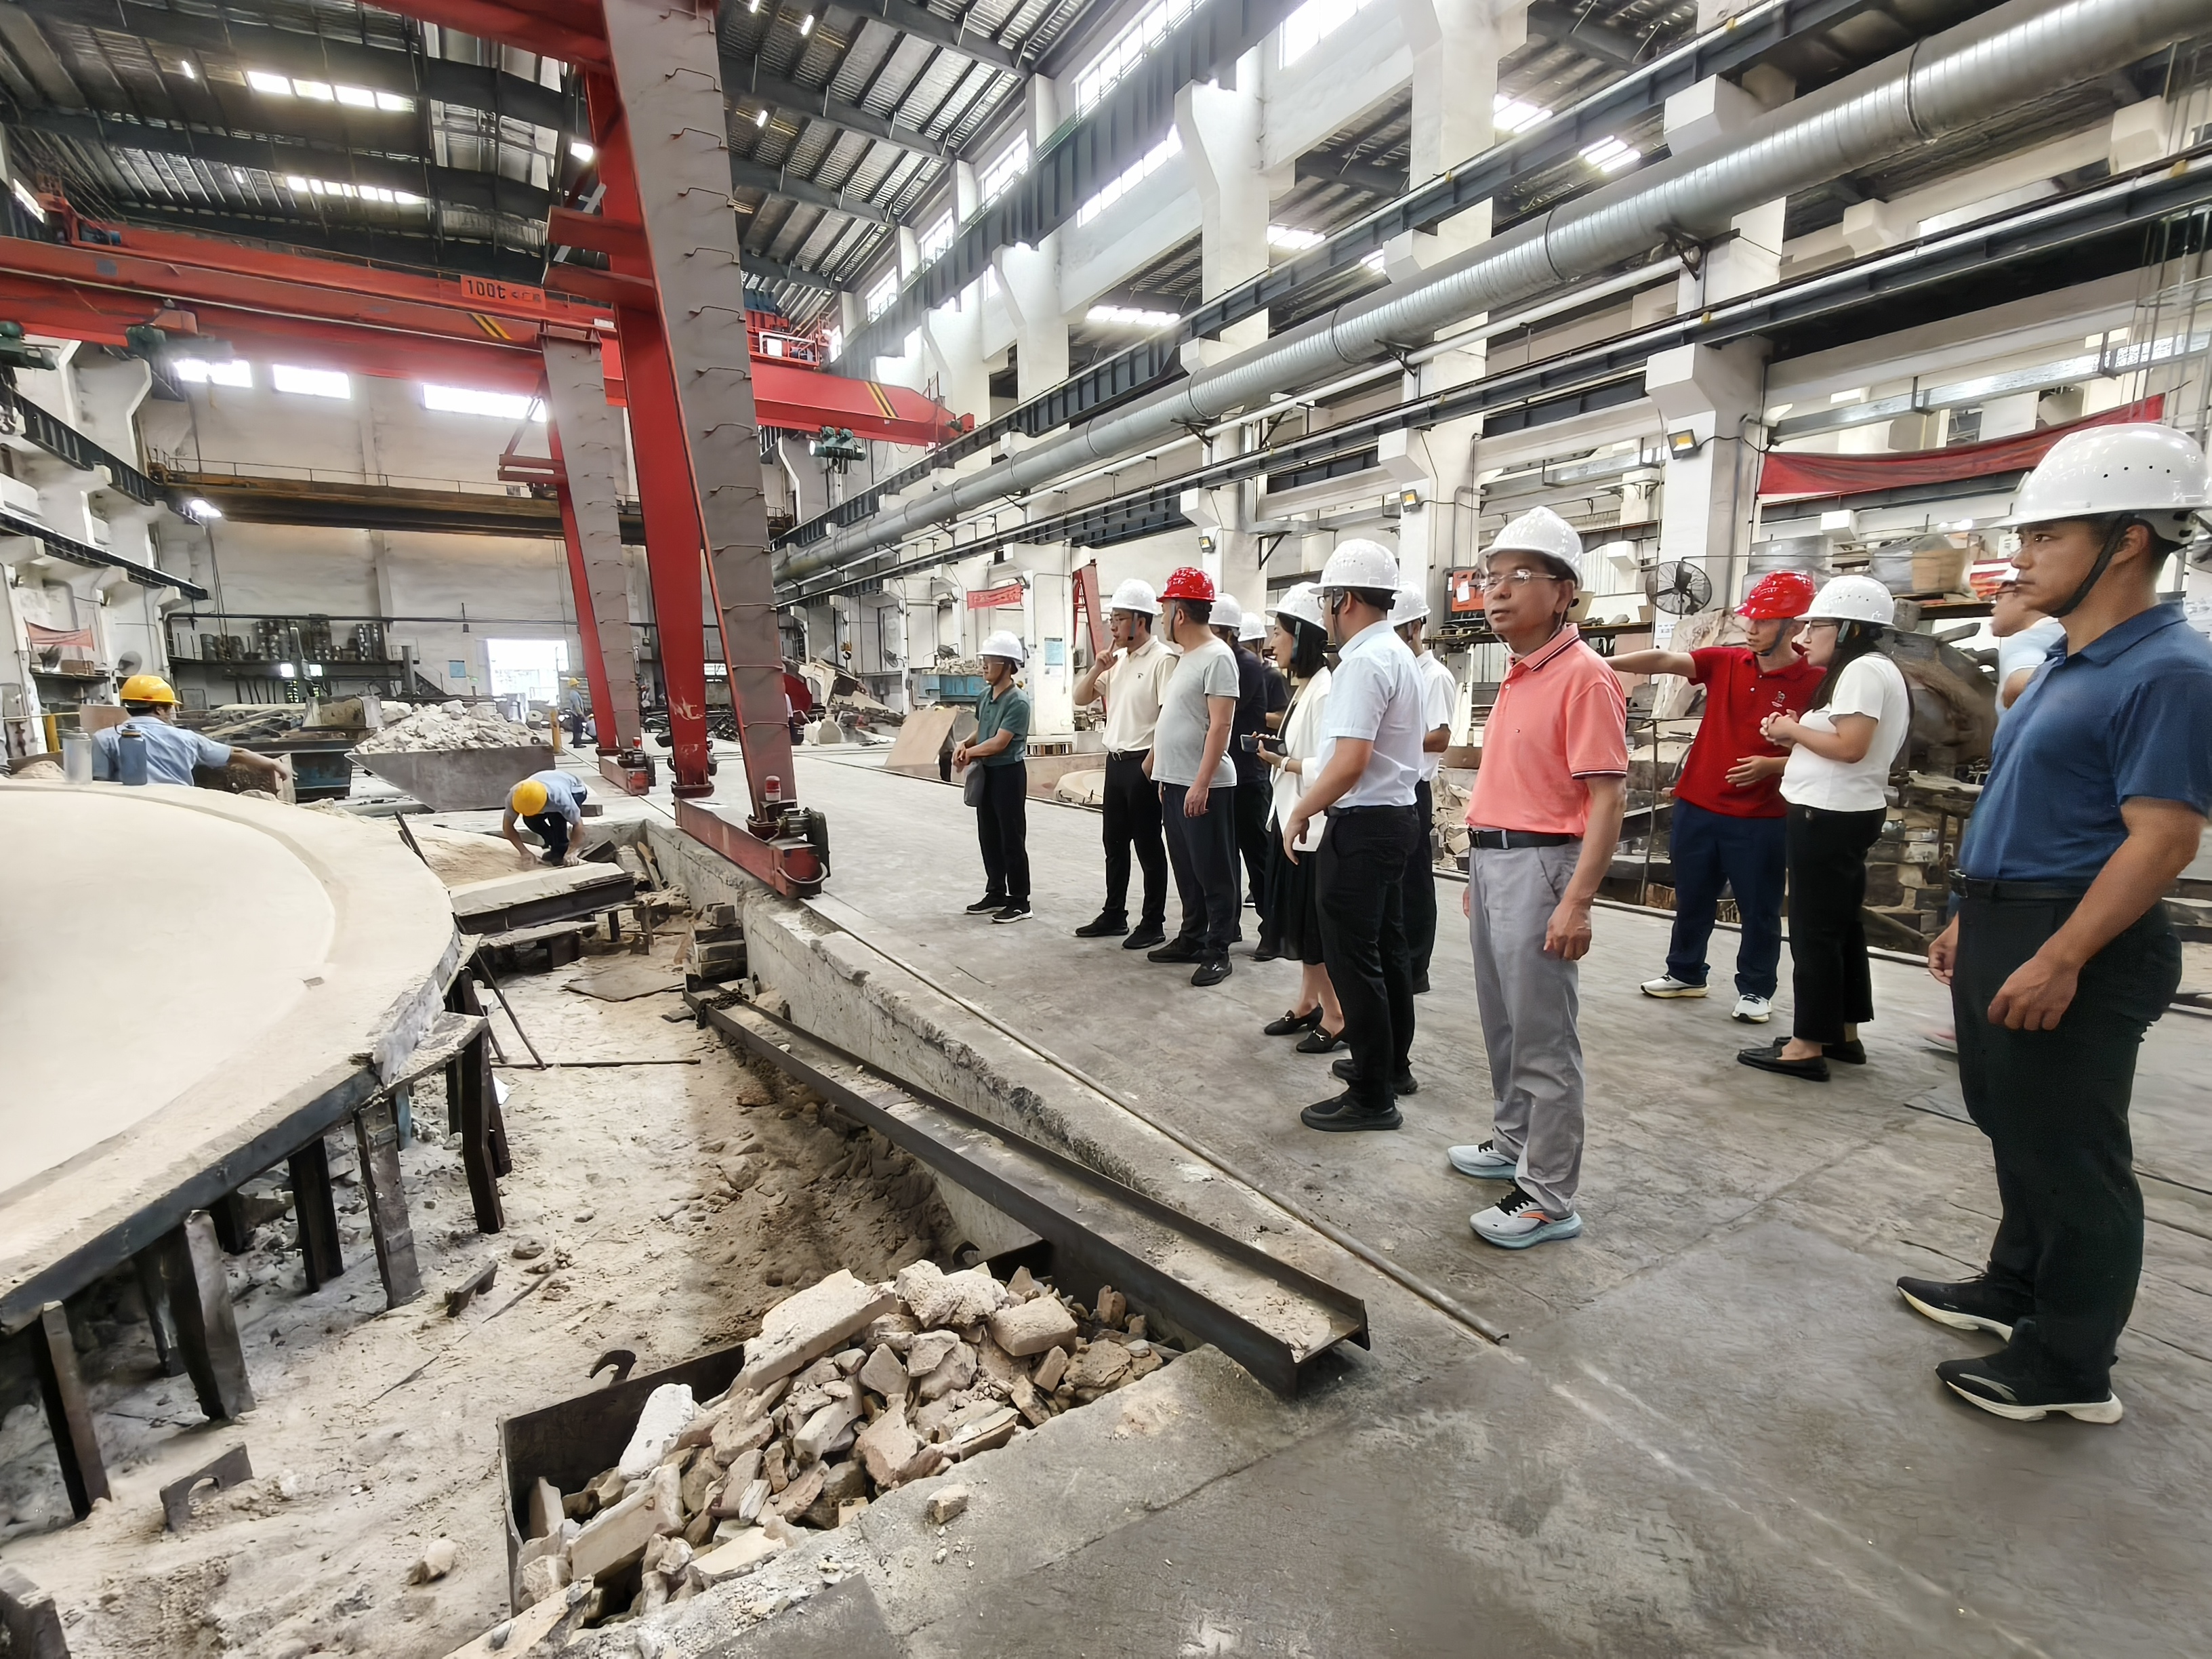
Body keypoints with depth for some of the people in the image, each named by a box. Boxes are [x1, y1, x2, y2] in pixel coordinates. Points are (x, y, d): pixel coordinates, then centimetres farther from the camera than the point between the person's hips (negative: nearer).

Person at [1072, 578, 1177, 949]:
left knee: (1147, 845, 1)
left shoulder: (1162, 659, -13)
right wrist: (1097, 668, -2)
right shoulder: (1116, 660, 12)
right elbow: (1080, 699, 15)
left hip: (1143, 764, -8)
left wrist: (1151, 763, -19)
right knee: (1115, 843, 15)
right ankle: (1114, 915, 27)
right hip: (1116, 761, 8)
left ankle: (1154, 923, 12)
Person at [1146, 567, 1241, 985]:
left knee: (1213, 873, 0)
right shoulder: (1186, 657, 15)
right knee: (1186, 870, 16)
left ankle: (1217, 952, 8)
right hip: (1175, 783, 10)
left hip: (1202, 787, -9)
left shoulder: (1217, 657, -13)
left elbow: (1220, 725, -19)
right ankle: (1191, 939, 28)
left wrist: (1201, 784, -23)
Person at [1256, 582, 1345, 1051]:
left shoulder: (1324, 692, -18)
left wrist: (1282, 762, -14)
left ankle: (1335, 1017, 12)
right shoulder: (1300, 689, 12)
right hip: (1290, 819, 10)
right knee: (1297, 919, 16)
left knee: (1315, 924, -1)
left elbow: (1327, 766, -24)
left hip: (1313, 824, -10)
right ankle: (1308, 1003, 28)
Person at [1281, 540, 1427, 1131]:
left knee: (1354, 958, -2)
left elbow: (1350, 763, -26)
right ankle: (1392, 1065, 34)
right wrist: (1312, 798, 16)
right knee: (1385, 947, 19)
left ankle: (1372, 1096, 8)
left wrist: (1299, 813, -13)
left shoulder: (1363, 662, -18)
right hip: (1396, 814, 11)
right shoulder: (1398, 654, 14)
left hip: (1363, 824, -11)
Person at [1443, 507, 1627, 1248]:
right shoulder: (1516, 677, 14)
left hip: (1538, 865, -9)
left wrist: (1576, 903, -24)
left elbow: (1607, 799, -18)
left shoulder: (1583, 676, -13)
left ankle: (1549, 1199, 14)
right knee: (1503, 1025, 20)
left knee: (1544, 1042, 1)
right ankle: (1513, 1146, 38)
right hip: (1490, 860, 9)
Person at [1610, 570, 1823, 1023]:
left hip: (1760, 820, -3)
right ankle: (1685, 972, 32)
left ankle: (1756, 990, 25)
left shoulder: (1813, 683, -8)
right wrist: (1607, 662, -26)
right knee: (1692, 898, 16)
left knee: (1758, 908, 8)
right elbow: (1664, 661, -12)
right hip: (1696, 807, 4)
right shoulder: (1724, 662, 2)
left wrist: (1771, 766, -20)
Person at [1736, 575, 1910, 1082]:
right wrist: (1794, 739, 3)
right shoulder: (1872, 671, 19)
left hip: (1829, 815, -11)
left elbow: (1850, 746, -24)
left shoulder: (1863, 670, -14)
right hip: (1844, 814, 11)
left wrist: (1794, 731, -10)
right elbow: (1841, 744, 15)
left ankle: (1807, 1046, -3)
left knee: (1814, 930, -7)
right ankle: (1844, 1035, 24)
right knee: (1840, 925, 15)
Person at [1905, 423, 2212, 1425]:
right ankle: (2017, 1291, 39)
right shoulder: (2065, 665, 12)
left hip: (2071, 948, -9)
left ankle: (2070, 1367, 20)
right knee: (2017, 1134, 21)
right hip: (2006, 934, 9)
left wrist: (2059, 960, -25)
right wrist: (1973, 922, 19)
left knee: (2069, 1155, 4)